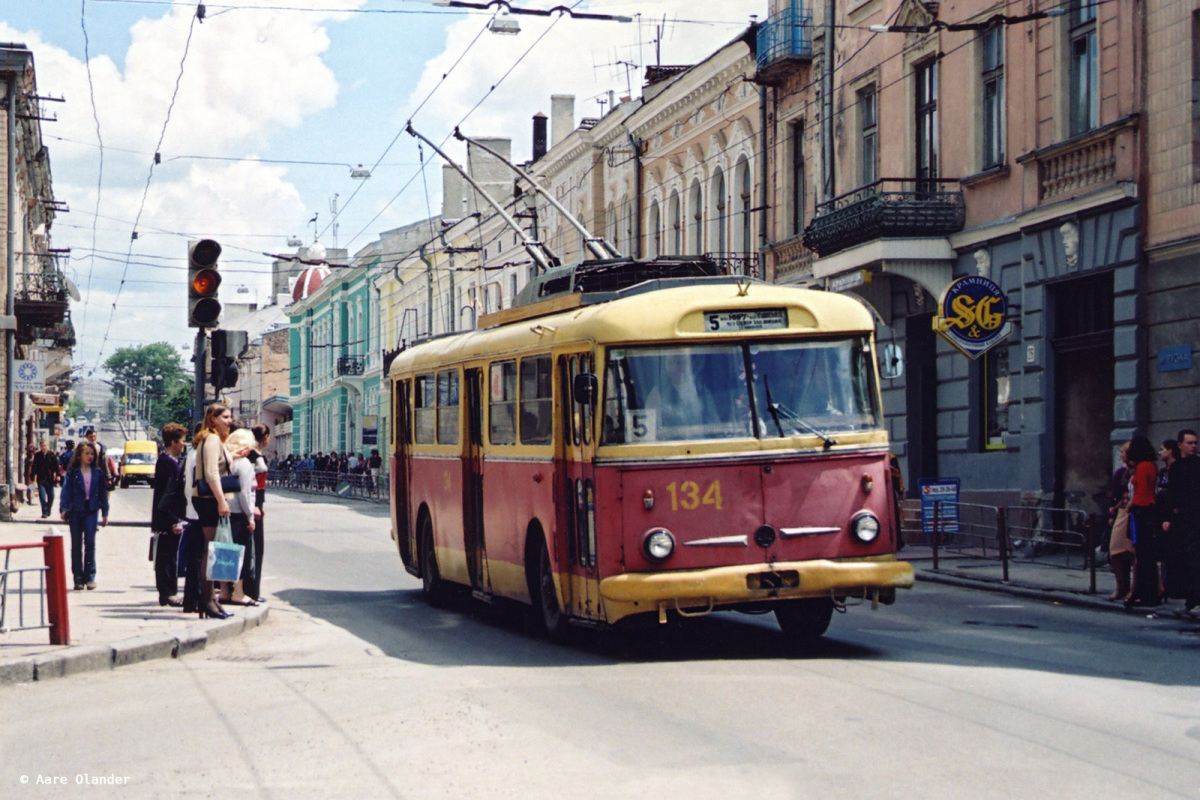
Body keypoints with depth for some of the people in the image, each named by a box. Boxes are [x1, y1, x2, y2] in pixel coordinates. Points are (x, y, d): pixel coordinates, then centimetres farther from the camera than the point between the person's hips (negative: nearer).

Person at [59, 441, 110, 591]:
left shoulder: (98, 473, 7)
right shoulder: (72, 473, 1)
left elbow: (103, 493, 10)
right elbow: (66, 491, -2)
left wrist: (105, 513, 10)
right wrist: (63, 509, -14)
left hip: (91, 511, 1)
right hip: (75, 511, -1)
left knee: (90, 543, -7)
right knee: (76, 545, 4)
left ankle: (90, 576, 1)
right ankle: (78, 578, 8)